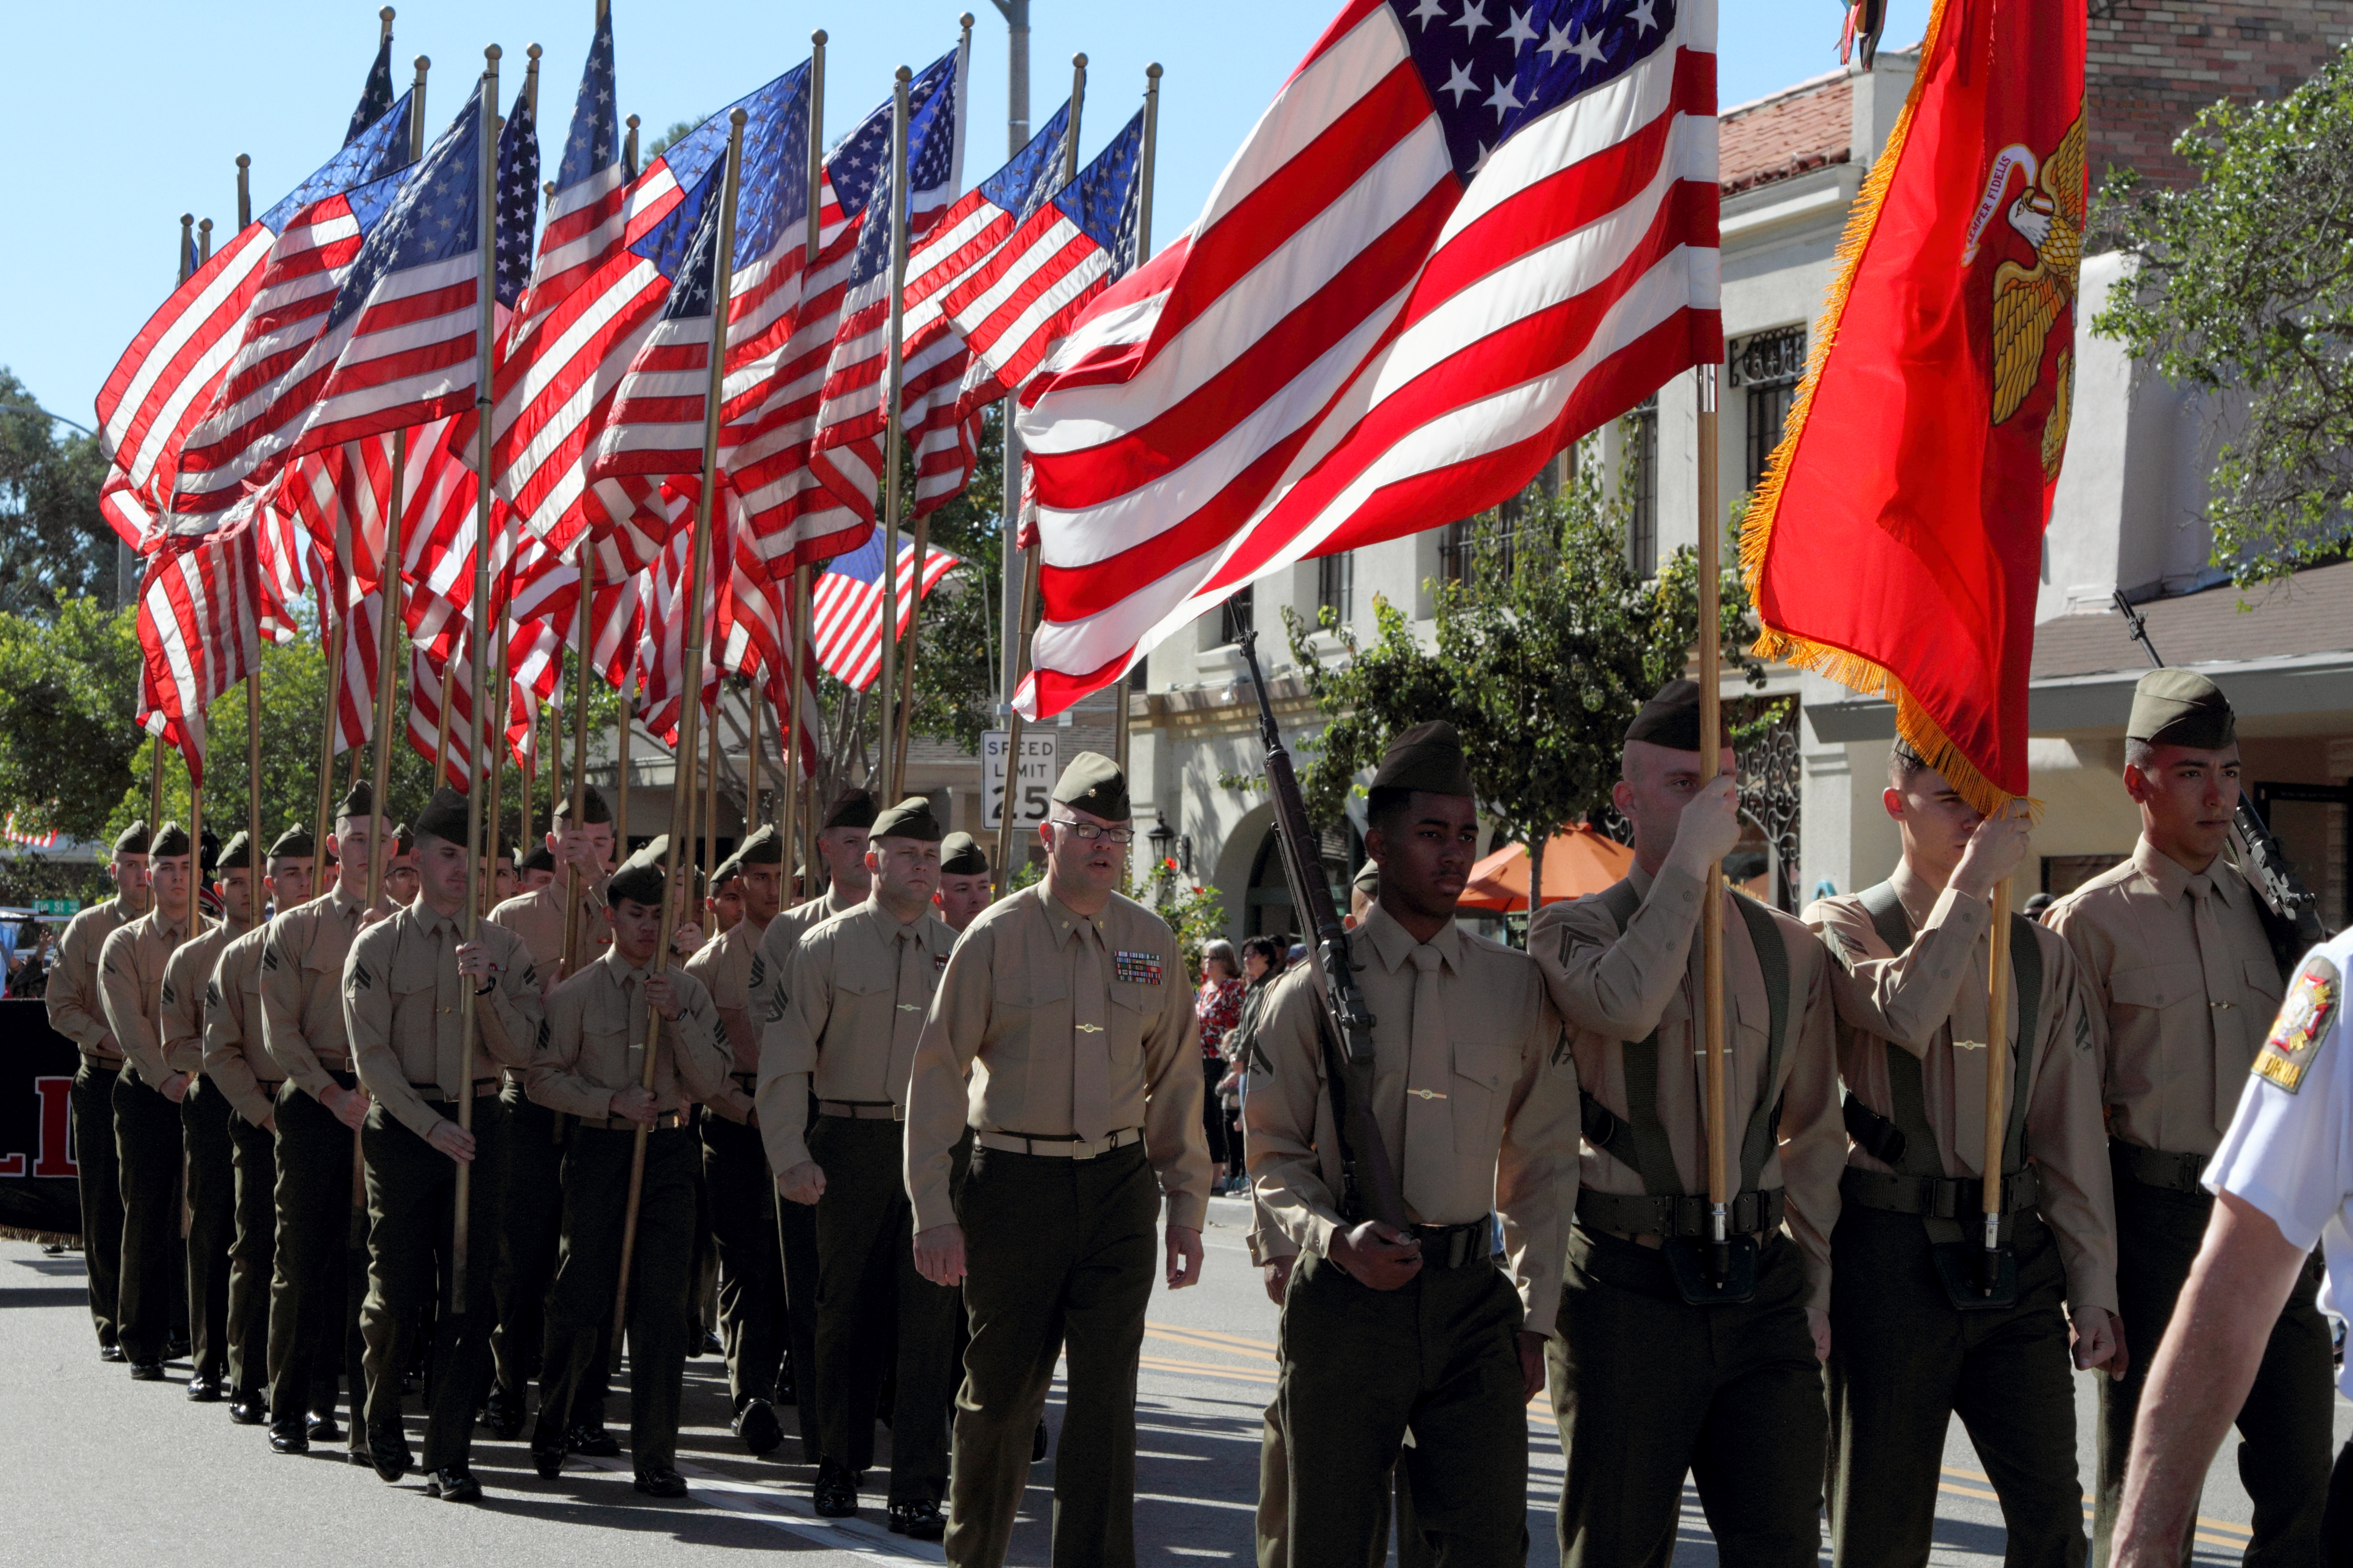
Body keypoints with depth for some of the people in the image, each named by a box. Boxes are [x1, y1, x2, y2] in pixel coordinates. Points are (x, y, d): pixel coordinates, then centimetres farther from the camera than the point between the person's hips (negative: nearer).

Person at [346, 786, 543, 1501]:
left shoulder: (503, 947, 7)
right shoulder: (379, 946, 0)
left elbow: (521, 1051, 2)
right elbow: (372, 1056, -4)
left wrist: (486, 988, -13)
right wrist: (431, 1125, -12)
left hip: (480, 1126, 2)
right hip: (402, 1126, -2)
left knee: (468, 1295, -2)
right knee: (397, 1290, 0)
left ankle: (449, 1455, 2)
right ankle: (382, 1424, 26)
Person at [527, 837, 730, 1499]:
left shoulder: (689, 992, 8)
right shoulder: (577, 992, 3)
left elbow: (714, 1082, 1)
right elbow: (544, 1077, 1)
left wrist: (678, 1017, -12)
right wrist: (612, 1101, -12)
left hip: (670, 1152, 1)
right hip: (599, 1148, -1)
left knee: (663, 1305, -3)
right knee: (583, 1300, 0)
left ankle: (655, 1455, 4)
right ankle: (551, 1424, 24)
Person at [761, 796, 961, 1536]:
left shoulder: (959, 953, 10)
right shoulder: (828, 945, 3)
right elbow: (787, 1054, 1)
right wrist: (789, 1155, -6)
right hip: (851, 1147, -1)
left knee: (931, 1315, -5)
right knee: (846, 1311, 6)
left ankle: (916, 1493, -2)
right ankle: (839, 1468, 22)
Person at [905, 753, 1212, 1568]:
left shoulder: (1152, 943, 7)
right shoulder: (995, 937, -3)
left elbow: (1175, 1080, 12)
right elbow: (938, 1073, -3)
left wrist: (1186, 1205, 9)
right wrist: (933, 1211, -8)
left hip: (1120, 1184, 2)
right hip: (1016, 1183, -2)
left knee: (1107, 1394, -4)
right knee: (1002, 1391, 7)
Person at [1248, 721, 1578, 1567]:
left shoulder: (1518, 988, 7)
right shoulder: (1313, 992, 0)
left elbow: (1544, 1163, 12)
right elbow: (1275, 1157, 3)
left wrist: (1534, 1318, 8)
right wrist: (1337, 1239, -16)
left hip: (1471, 1299, 2)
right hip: (1344, 1297, -2)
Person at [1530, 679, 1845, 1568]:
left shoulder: (1789, 951, 12)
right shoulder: (1574, 930, 0)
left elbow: (1814, 1136, 17)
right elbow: (1624, 1006, -24)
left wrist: (1816, 1287, 12)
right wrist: (1690, 857, -18)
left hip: (1762, 1291, 3)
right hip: (1627, 1287, -3)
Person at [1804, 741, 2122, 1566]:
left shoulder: (2040, 955, 11)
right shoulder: (1843, 930, 0)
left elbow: (2074, 1133, 11)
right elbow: (1906, 1013, -23)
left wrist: (2092, 1288, 7)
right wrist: (1973, 880, -18)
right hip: (1892, 1257, -3)